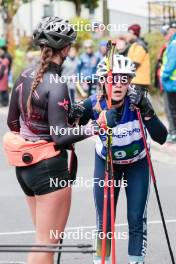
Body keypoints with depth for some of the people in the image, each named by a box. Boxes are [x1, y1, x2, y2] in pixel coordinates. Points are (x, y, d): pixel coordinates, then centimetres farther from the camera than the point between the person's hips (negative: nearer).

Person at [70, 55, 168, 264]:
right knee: (104, 223, 1)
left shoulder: (136, 102, -28)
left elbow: (161, 138, -33)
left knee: (136, 220, -4)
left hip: (137, 164, -1)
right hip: (106, 162, 1)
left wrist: (146, 112, -46)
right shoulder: (94, 105, -26)